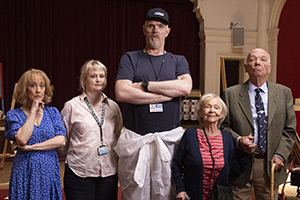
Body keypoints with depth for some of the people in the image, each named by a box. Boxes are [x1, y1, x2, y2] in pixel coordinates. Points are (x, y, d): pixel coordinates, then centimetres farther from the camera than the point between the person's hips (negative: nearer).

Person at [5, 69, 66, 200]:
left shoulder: (53, 112, 5)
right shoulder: (13, 115, -1)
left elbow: (61, 140, -6)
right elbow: (22, 139, -19)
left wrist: (30, 147, -12)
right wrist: (33, 111, -12)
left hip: (50, 170, 2)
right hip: (25, 171, -2)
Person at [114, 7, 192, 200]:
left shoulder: (178, 61, 13)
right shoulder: (130, 58, 8)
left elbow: (186, 87, -8)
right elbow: (121, 93, -10)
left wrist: (145, 85, -9)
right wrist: (169, 92, -8)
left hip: (169, 138, 1)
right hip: (135, 139, -1)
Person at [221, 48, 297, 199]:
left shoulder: (284, 93, 6)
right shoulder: (231, 94, 0)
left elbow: (289, 129, 6)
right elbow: (224, 126, 2)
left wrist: (280, 155, -4)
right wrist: (238, 140, -16)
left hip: (270, 165, 2)